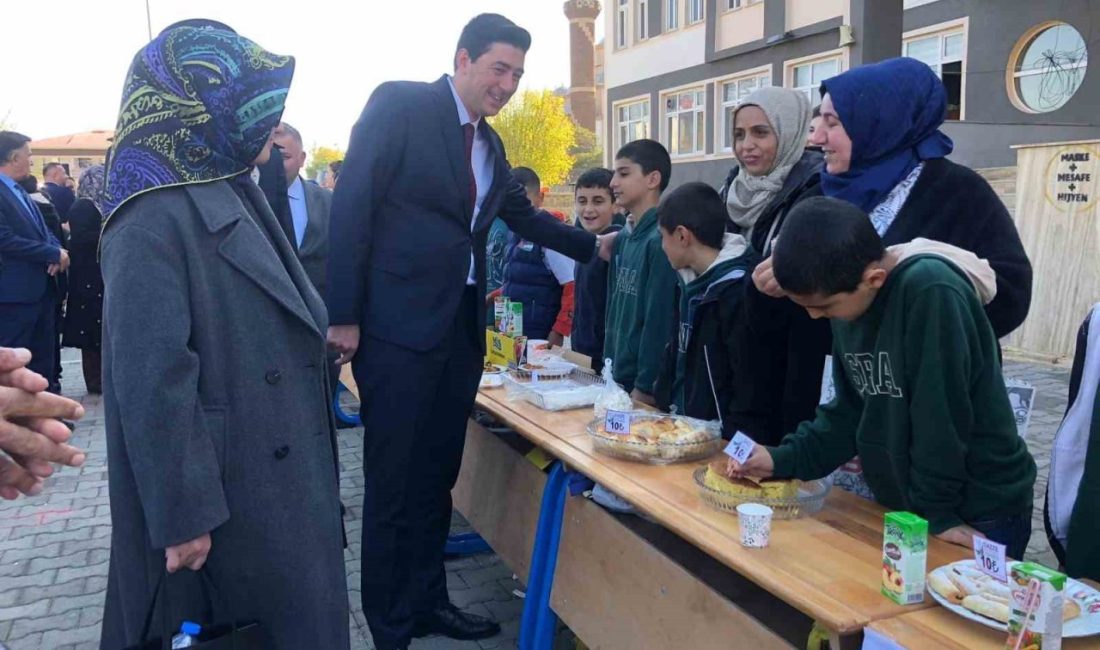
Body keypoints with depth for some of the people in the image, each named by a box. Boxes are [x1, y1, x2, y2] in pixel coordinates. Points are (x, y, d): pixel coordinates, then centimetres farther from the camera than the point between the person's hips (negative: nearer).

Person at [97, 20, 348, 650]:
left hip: (282, 474, 8)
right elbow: (151, 378, -22)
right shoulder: (152, 219, -19)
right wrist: (182, 512, -21)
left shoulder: (233, 195, 10)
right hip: (228, 487, -8)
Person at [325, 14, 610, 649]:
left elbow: (524, 215, 31)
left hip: (461, 325, 7)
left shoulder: (490, 143, 16)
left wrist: (593, 245, 27)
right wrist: (343, 314, -15)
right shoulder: (399, 103, -7)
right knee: (394, 482, 2)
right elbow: (351, 204, -12)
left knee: (437, 476, 15)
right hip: (398, 324, -7)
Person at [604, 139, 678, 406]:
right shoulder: (623, 238, 8)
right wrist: (609, 371, 11)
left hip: (642, 388, -7)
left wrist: (645, 388, -16)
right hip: (618, 378, 7)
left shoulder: (661, 240, -17)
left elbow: (659, 321, -18)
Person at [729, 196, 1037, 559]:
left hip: (982, 515, -6)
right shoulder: (850, 303, -3)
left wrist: (937, 512, -17)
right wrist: (784, 459, -5)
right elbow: (852, 411, 4)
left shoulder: (931, 292, -27)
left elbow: (939, 416, -25)